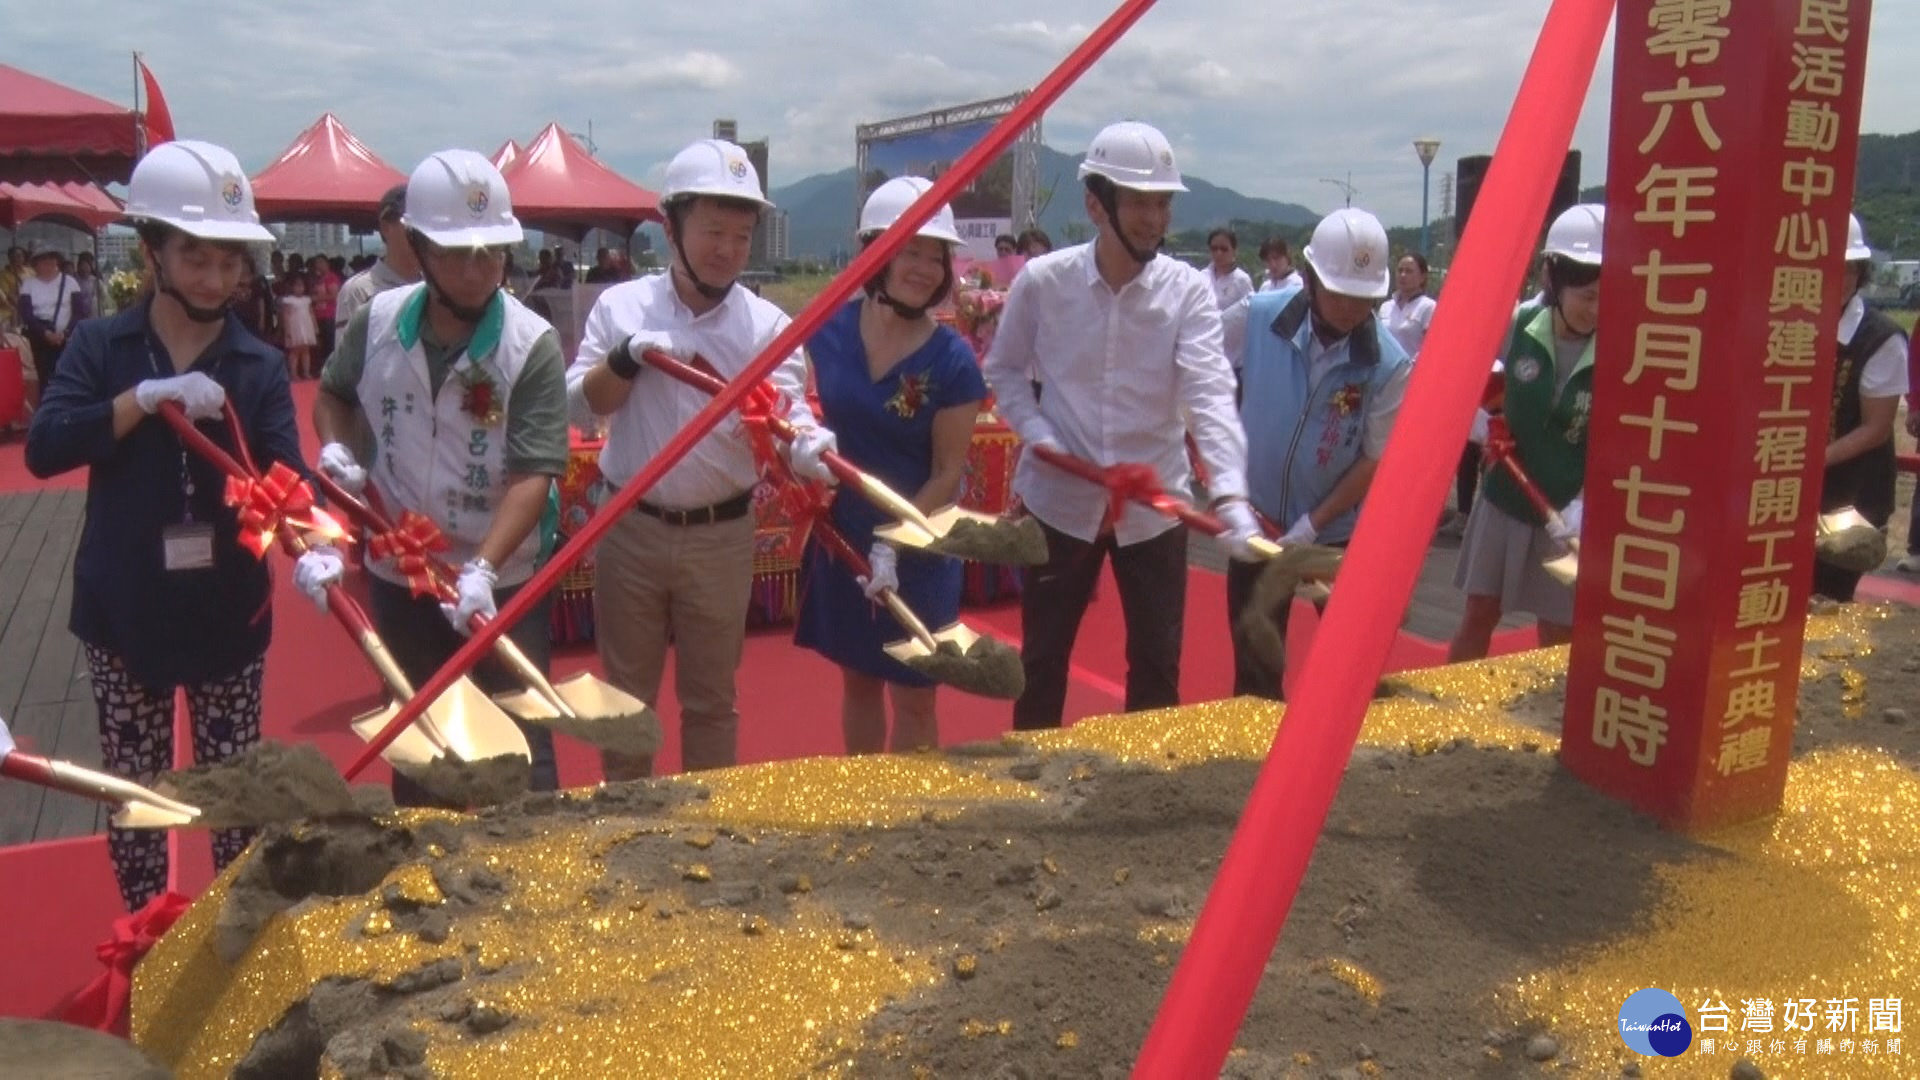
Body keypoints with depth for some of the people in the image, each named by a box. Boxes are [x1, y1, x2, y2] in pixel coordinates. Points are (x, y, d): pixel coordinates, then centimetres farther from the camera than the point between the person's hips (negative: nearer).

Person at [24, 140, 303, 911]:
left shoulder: (259, 365, -3)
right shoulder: (99, 345, -2)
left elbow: (284, 473, -15)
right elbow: (43, 449, -14)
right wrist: (150, 397, -25)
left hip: (229, 611, 0)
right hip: (123, 610, 1)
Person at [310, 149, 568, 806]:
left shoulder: (532, 346, -17)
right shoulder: (377, 321, -4)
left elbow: (534, 474, -22)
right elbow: (332, 393, 16)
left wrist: (482, 569, -33)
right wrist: (334, 447, -4)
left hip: (502, 584, -4)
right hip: (398, 577, 4)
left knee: (520, 751, 2)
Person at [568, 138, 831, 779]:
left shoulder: (767, 324, -5)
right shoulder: (621, 306, -2)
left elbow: (784, 412, -16)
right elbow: (580, 402, -5)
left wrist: (804, 443, -38)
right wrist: (632, 354, -22)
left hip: (721, 536, 0)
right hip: (630, 529, 1)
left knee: (711, 697, 13)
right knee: (627, 690, 15)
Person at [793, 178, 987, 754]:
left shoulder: (952, 359, -15)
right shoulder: (831, 331, -6)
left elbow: (948, 474, -13)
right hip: (842, 536, 4)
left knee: (912, 696, 7)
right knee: (857, 680, 19)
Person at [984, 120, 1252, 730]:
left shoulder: (1188, 291, -10)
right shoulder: (1042, 281, -9)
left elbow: (1211, 395, -22)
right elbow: (1003, 370, 6)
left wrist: (1230, 497, -37)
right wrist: (1036, 433, -13)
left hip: (1154, 506, 0)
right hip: (1058, 499, 0)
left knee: (1157, 665, 12)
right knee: (1042, 658, 13)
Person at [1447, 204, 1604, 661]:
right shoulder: (1517, 326, -9)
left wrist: (1585, 507, -27)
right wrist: (1481, 422, -7)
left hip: (1568, 516, -2)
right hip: (1504, 499, 2)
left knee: (1559, 637, 8)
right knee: (1479, 614, 13)